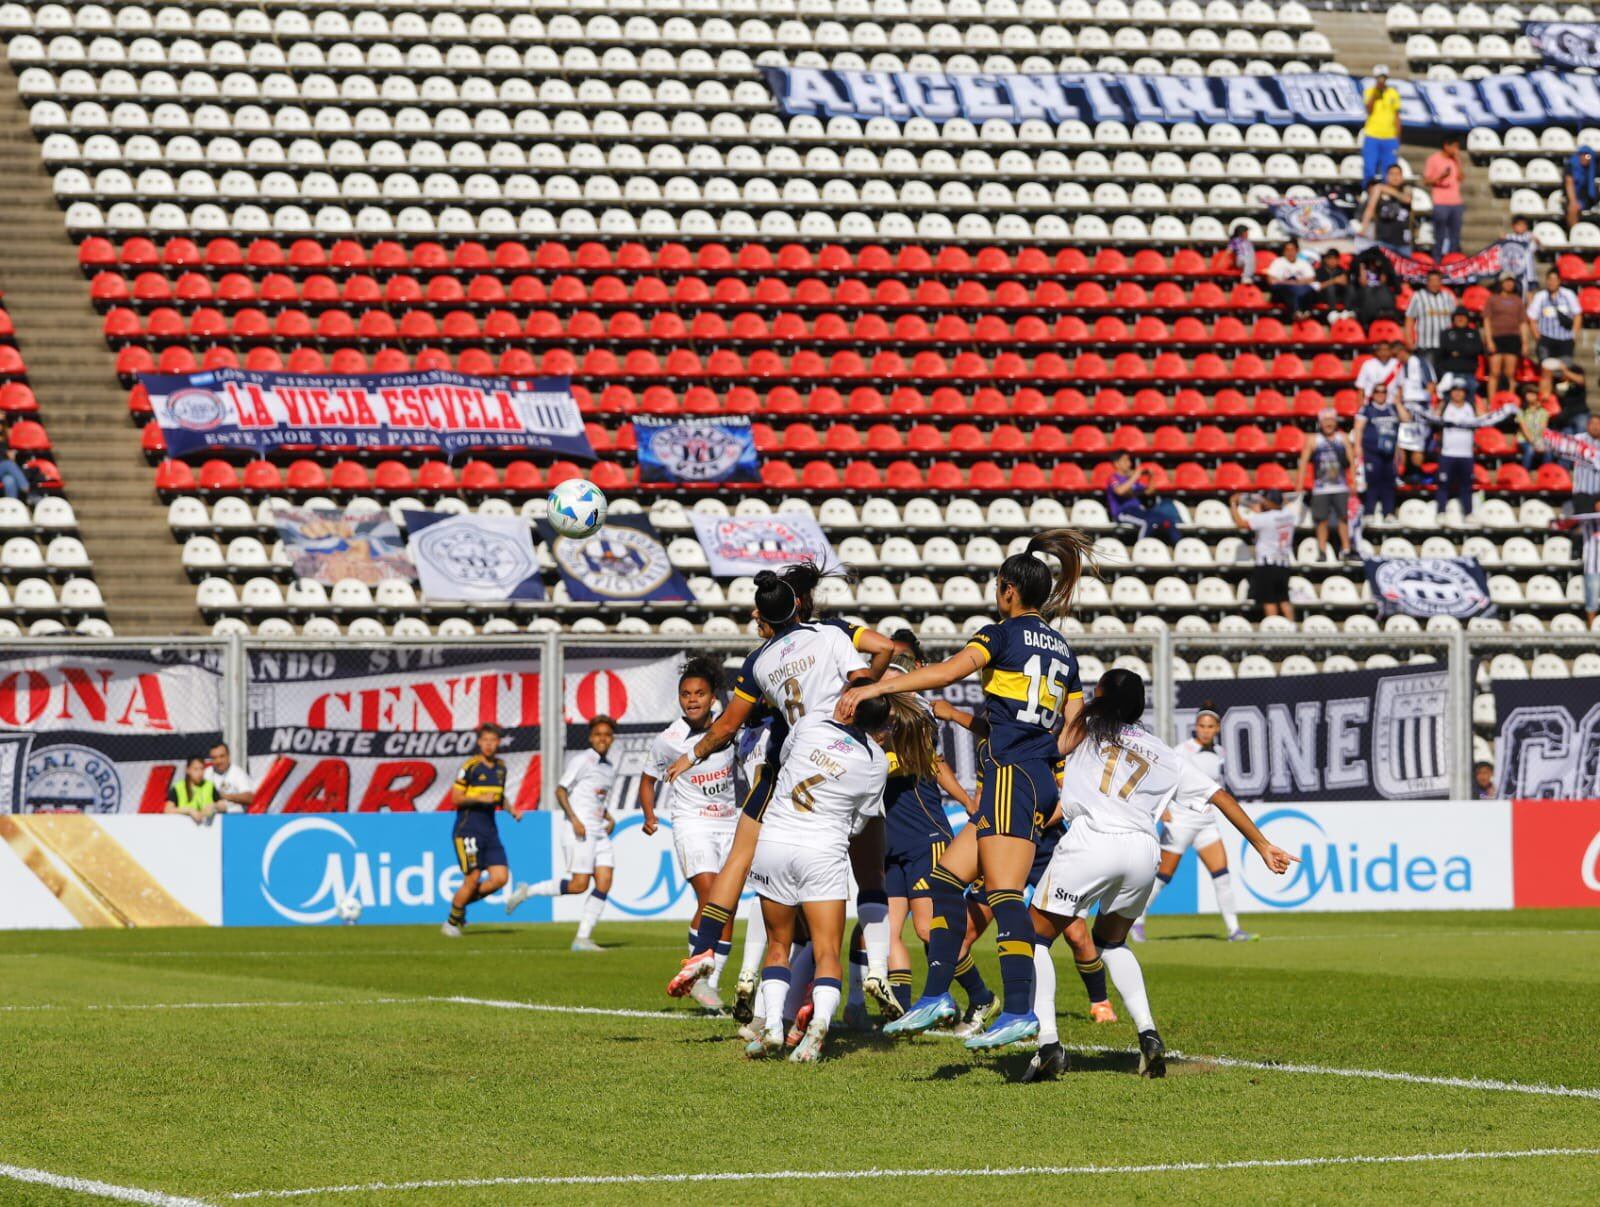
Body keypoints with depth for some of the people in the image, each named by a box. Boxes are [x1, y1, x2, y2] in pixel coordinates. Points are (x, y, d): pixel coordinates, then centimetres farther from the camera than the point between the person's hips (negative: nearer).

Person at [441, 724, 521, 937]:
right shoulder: (470, 767, -9)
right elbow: (455, 798, -8)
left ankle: (461, 901, 16)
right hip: (468, 830, -6)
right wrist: (480, 798, -21)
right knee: (473, 879, -11)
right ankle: (451, 923, 8)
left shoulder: (500, 766, 12)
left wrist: (511, 810, 9)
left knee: (500, 877, -5)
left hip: (490, 830, 6)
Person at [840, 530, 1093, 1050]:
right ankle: (936, 997, 6)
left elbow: (947, 671, -16)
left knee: (1004, 892, -14)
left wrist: (873, 689, -19)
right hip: (1043, 782, 8)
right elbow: (1074, 728, 19)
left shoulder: (1003, 634, -2)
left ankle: (1020, 1010, -23)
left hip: (1011, 774, -8)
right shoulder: (1063, 651, 20)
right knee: (946, 878, 10)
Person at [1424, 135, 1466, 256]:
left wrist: (1458, 161, -1)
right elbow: (1426, 180, -3)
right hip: (1440, 204, -5)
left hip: (1456, 203, 5)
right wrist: (1440, 177, -20)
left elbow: (1460, 178, 5)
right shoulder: (1434, 159, -2)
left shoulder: (1455, 160, 13)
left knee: (1455, 237, 6)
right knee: (1440, 237, -4)